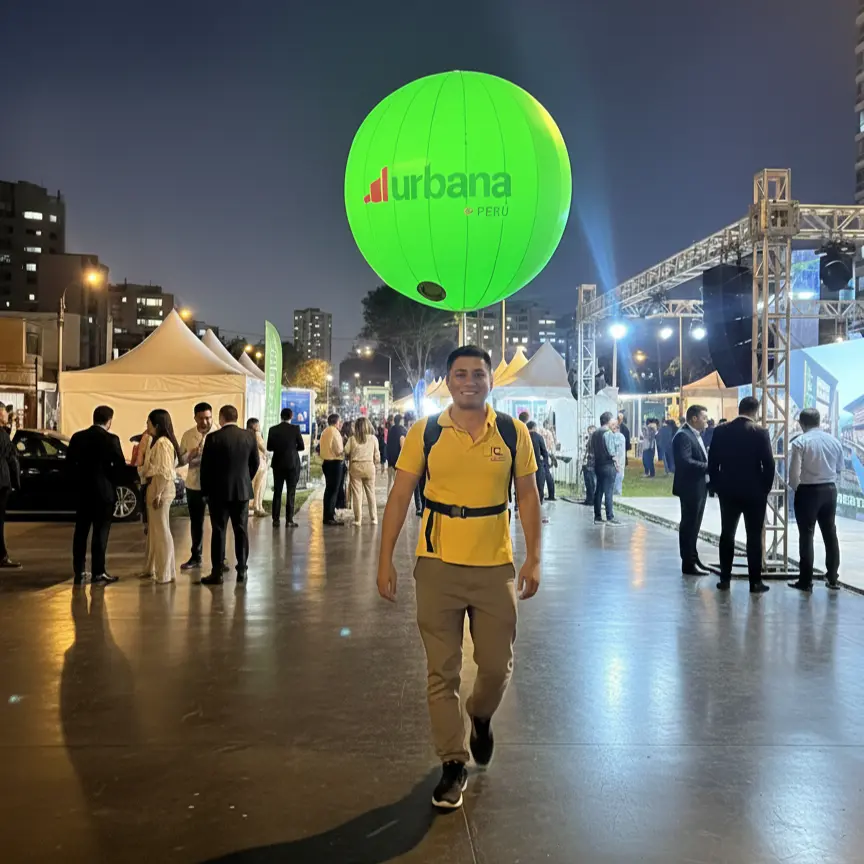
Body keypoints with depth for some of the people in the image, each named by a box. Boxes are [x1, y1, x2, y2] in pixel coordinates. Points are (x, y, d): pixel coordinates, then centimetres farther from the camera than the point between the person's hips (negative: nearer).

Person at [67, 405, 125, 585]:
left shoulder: (77, 437, 3)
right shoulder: (111, 439, -12)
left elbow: (69, 461, 6)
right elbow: (120, 464, -14)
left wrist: (78, 480, 16)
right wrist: (111, 481, 3)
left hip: (82, 490, 5)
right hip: (103, 490, -5)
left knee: (81, 531, 12)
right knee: (100, 532, 0)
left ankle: (79, 572, 16)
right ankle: (98, 574, 2)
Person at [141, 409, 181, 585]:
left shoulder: (162, 443, -16)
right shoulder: (157, 442, 15)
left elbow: (165, 472, -21)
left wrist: (158, 494, -21)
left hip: (161, 490, -10)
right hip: (154, 488, 10)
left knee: (162, 531, -5)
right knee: (154, 531, 17)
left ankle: (165, 573, 1)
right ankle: (153, 568, 27)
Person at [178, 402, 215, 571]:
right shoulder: (187, 435, 1)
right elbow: (180, 460, 2)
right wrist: (190, 455, -18)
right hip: (194, 485, 3)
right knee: (196, 522, 15)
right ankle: (195, 557, 28)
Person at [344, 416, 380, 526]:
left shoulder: (352, 439, -5)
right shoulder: (373, 438, -2)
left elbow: (346, 452, -5)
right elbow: (376, 455, 2)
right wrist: (377, 466, 15)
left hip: (355, 467, -1)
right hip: (369, 467, 1)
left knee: (357, 493, 4)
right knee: (371, 493, 11)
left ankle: (358, 519, 5)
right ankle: (374, 518, 14)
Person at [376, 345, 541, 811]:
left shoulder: (513, 433, -1)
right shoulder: (424, 432, -3)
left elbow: (527, 497, 5)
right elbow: (399, 497, -1)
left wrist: (533, 558, -2)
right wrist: (386, 560, -5)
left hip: (495, 567, 1)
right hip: (438, 566, 0)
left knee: (497, 665, 10)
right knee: (442, 672, 6)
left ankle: (480, 717, 43)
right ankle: (454, 764, 23)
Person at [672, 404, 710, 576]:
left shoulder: (696, 435, 16)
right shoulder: (683, 435, -16)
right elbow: (685, 461, -26)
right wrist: (708, 467, -21)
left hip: (700, 487, 10)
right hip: (690, 488, -10)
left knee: (694, 525, 16)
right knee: (689, 525, -3)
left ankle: (693, 559, 25)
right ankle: (688, 563, 2)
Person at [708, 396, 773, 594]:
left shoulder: (721, 431, -1)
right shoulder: (760, 432, -9)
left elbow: (712, 462, 2)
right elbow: (769, 464, -10)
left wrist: (717, 486, 12)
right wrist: (766, 488, 3)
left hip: (728, 491, 3)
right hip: (754, 492, -3)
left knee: (727, 535, 11)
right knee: (754, 537, 3)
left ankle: (725, 579, 13)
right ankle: (755, 582, 6)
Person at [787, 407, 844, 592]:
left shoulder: (800, 442, -12)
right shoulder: (834, 441, 5)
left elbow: (794, 472, -13)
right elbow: (840, 469, 10)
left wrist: (795, 487, 5)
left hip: (808, 491, -5)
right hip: (830, 490, 5)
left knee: (806, 535, 0)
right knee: (830, 534, 13)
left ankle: (806, 581, 4)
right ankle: (832, 578, 21)